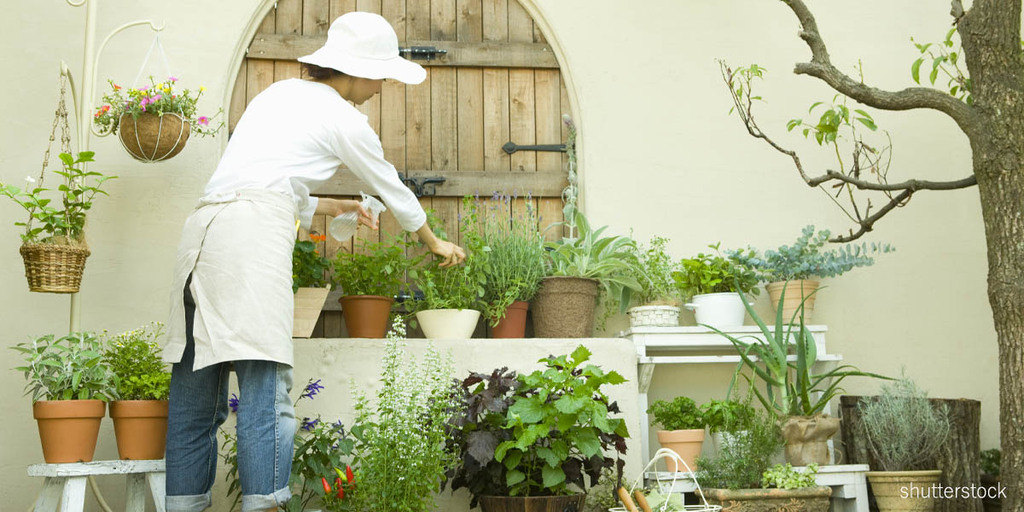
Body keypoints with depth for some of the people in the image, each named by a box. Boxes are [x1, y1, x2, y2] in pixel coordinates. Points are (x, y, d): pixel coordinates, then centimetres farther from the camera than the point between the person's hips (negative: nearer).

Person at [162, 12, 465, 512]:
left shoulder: (279, 93, 27)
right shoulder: (343, 118, 8)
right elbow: (392, 190, 21)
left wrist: (332, 206, 43)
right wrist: (435, 242, 36)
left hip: (203, 226, 8)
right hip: (254, 231, -8)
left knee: (194, 387, 7)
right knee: (265, 383, -11)